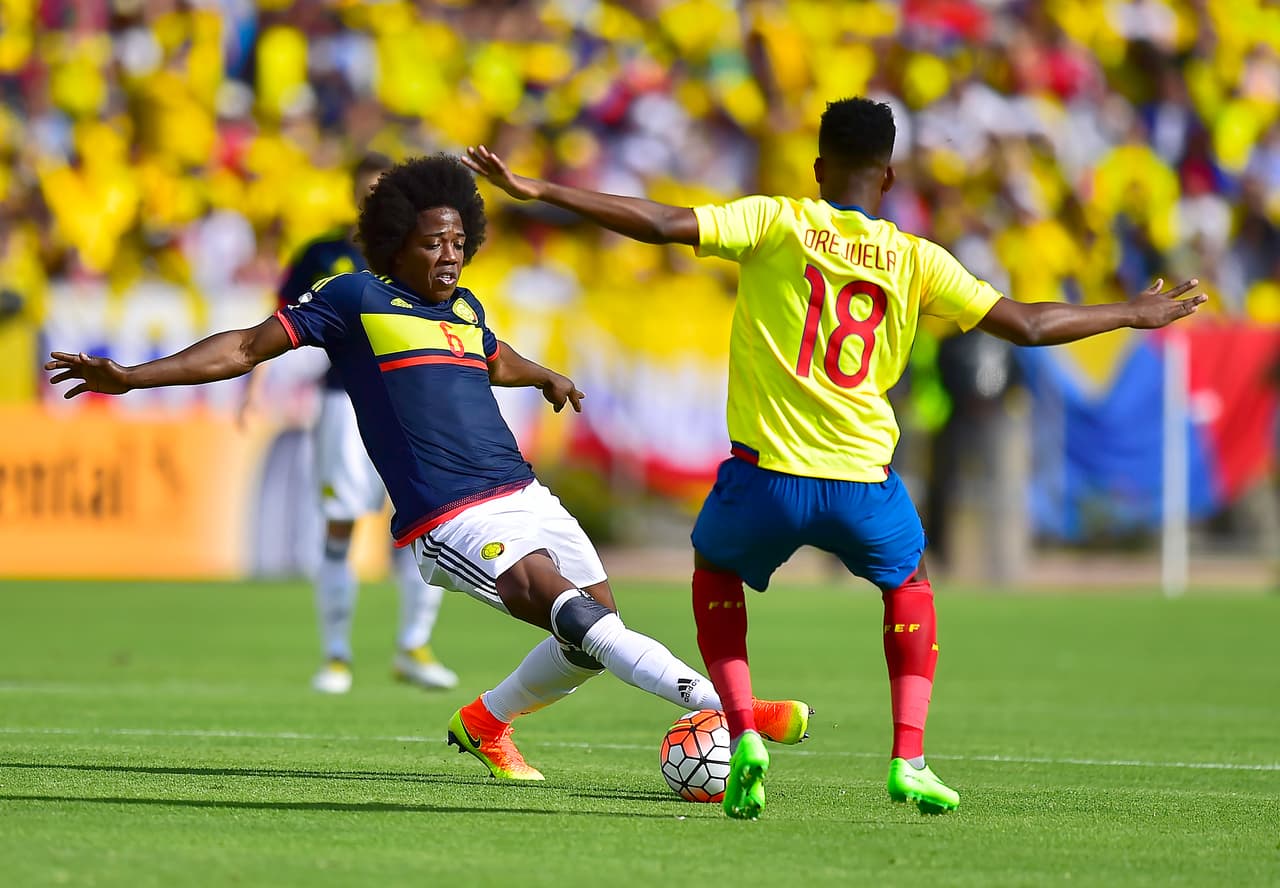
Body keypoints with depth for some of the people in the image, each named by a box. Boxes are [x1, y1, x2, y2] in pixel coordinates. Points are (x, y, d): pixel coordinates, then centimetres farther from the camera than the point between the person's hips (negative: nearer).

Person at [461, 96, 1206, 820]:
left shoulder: (775, 223, 1)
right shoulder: (914, 259, 5)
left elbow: (662, 225, -9)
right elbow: (1027, 326, 6)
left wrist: (539, 191, -4)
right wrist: (1133, 315, 19)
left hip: (768, 471, -1)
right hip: (860, 477, 1)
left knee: (715, 572, 30)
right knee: (911, 582, 31)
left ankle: (743, 735, 10)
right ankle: (909, 759, 16)